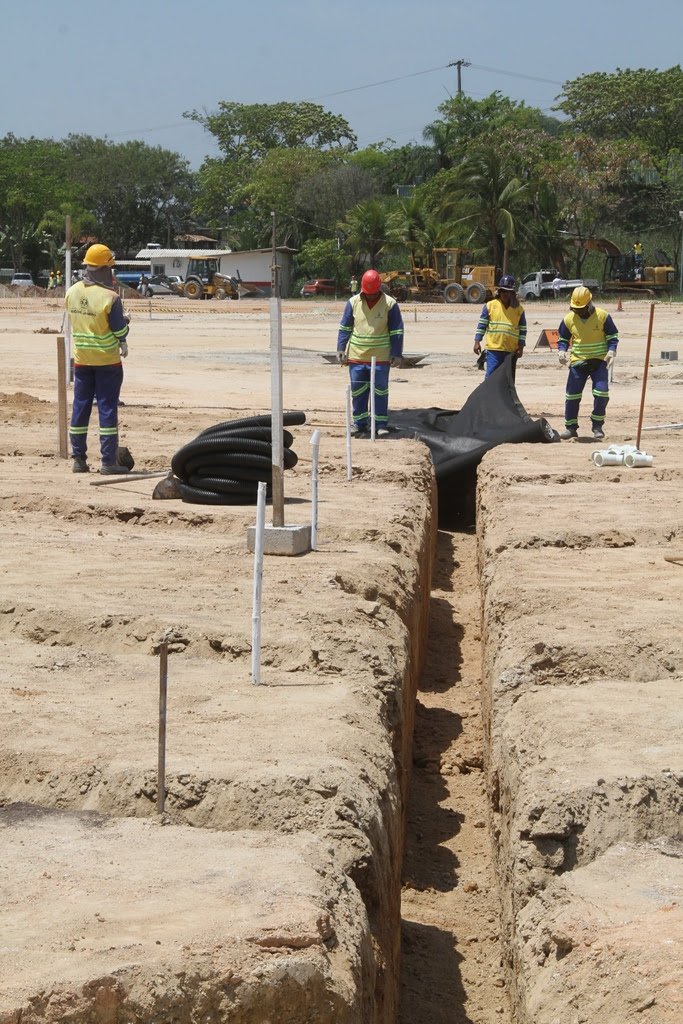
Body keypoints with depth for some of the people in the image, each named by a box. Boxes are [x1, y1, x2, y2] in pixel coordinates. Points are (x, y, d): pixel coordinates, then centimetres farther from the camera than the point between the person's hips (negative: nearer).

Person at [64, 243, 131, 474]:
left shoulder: (71, 293, -1)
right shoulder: (110, 297, -20)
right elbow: (121, 331, -14)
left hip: (81, 358, 5)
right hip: (107, 360, -5)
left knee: (80, 407, 11)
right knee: (107, 409, 0)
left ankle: (79, 459, 13)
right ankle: (108, 461, -1)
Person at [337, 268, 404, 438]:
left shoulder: (390, 304, -4)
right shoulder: (353, 302, 2)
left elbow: (397, 331, 0)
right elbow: (345, 327, 8)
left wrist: (396, 354, -6)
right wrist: (341, 349, 0)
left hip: (381, 358, -2)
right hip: (356, 357, 2)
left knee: (381, 392, 1)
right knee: (358, 392, 5)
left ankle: (382, 425, 8)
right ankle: (360, 425, 13)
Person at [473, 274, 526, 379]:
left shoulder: (519, 309, 6)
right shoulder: (490, 305, 2)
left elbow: (523, 329, 7)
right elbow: (482, 325, 4)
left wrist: (521, 347, 0)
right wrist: (477, 342, -3)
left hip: (511, 351, 2)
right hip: (493, 349, -2)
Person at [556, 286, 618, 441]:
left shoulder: (603, 316, -7)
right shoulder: (569, 319, 0)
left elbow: (612, 337, 0)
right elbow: (563, 339, 11)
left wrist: (611, 351, -18)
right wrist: (562, 351, -9)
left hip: (599, 362, -2)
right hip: (577, 362, 2)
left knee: (601, 392, -12)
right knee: (572, 395, -1)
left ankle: (597, 426, 4)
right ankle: (570, 427, 12)